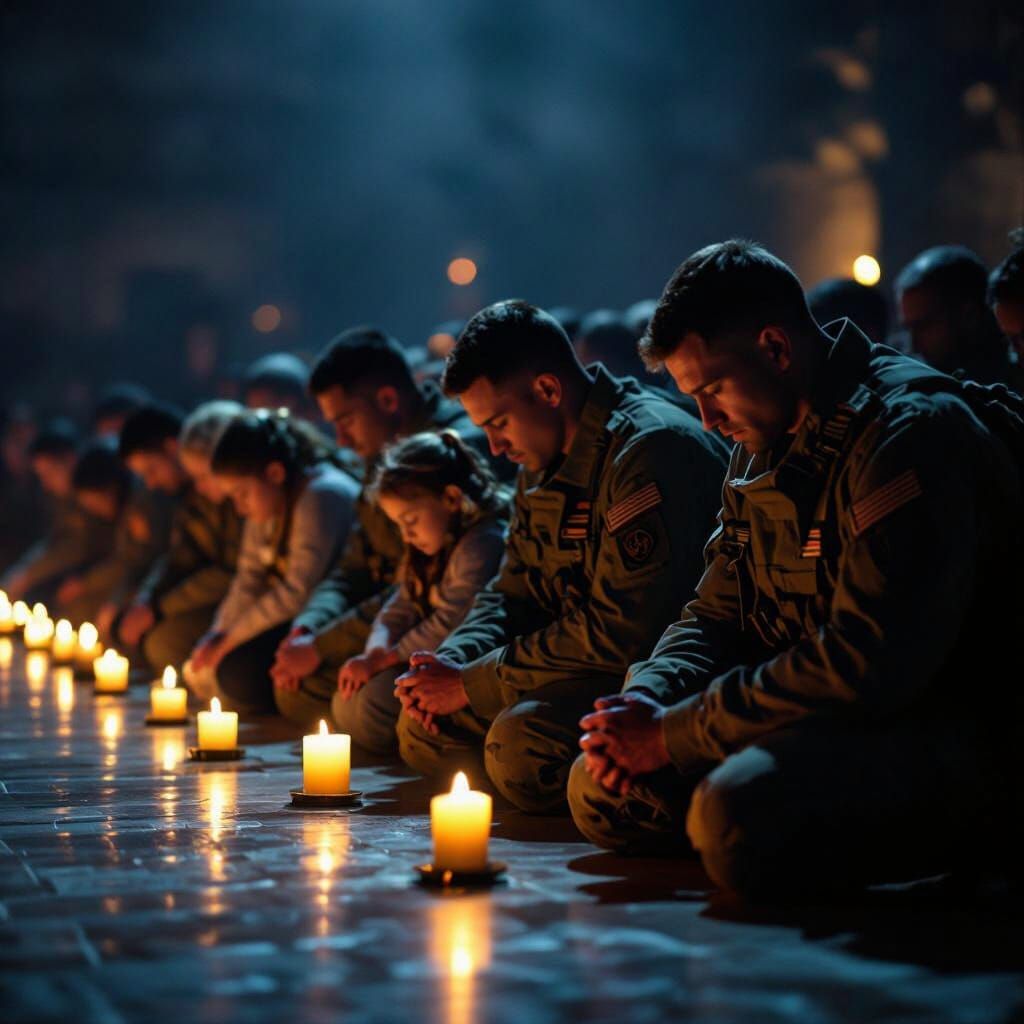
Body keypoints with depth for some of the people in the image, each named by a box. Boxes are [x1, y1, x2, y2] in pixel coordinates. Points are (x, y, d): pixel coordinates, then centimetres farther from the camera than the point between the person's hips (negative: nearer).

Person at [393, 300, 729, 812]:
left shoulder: (650, 450, -21)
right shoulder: (543, 461, 12)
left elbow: (619, 632, -25)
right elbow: (514, 592, 18)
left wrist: (474, 683, -17)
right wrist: (452, 661, -4)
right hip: (583, 661, 10)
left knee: (521, 743, -32)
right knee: (424, 729, 3)